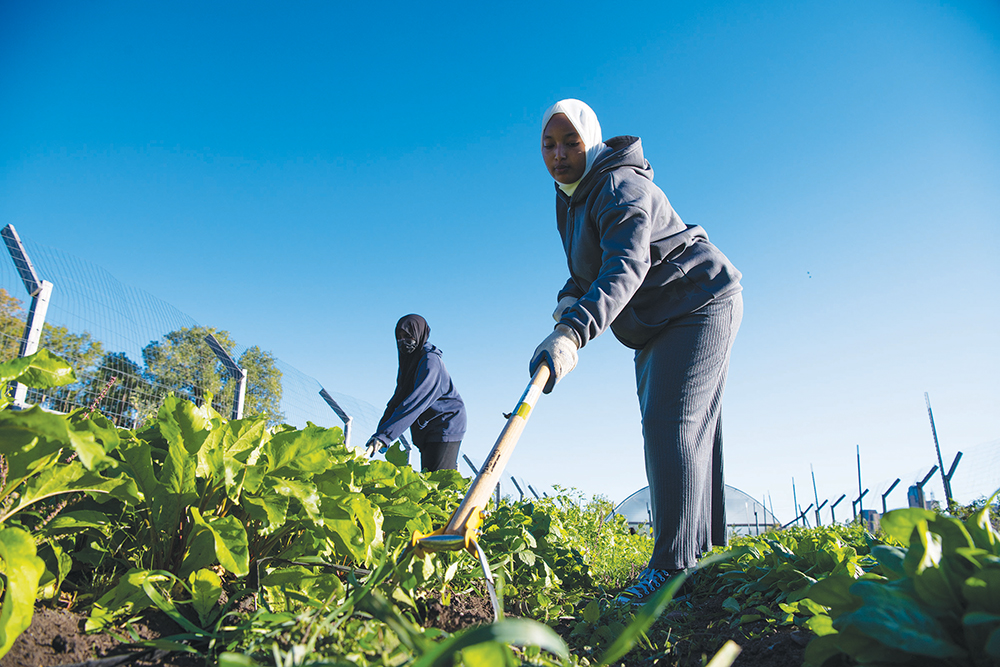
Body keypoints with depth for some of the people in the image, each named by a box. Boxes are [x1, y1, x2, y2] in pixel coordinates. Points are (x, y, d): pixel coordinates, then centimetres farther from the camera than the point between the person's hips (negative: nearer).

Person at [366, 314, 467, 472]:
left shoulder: (430, 362, -20)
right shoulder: (408, 361, 9)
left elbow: (415, 403, -30)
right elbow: (398, 397, 7)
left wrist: (385, 435, -35)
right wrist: (381, 430, -5)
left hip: (445, 428, -9)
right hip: (427, 430, 9)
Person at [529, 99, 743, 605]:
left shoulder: (620, 188, -21)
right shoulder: (569, 198, 9)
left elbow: (626, 265, -39)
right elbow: (591, 264, 20)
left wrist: (572, 332, -53)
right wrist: (571, 295, -4)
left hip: (699, 305, -10)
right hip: (656, 327, 10)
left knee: (672, 425, -20)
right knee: (676, 431, 8)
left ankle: (673, 566, -19)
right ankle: (702, 553, 16)